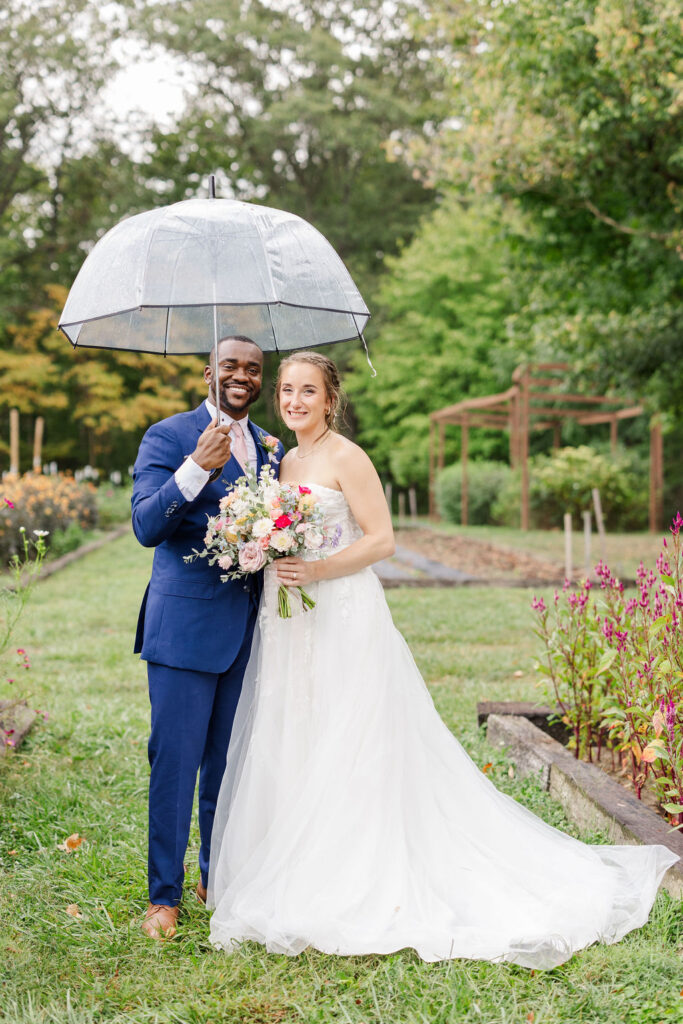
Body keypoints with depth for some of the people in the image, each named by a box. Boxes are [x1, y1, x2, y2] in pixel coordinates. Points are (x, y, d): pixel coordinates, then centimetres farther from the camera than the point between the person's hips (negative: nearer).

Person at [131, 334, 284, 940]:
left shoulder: (270, 448, 13)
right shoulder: (168, 437, -5)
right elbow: (147, 527, -15)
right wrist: (198, 468, -26)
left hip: (249, 628, 5)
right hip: (186, 624, -5)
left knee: (231, 761, 14)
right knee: (175, 760, 0)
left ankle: (219, 879, 30)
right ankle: (165, 895, 14)